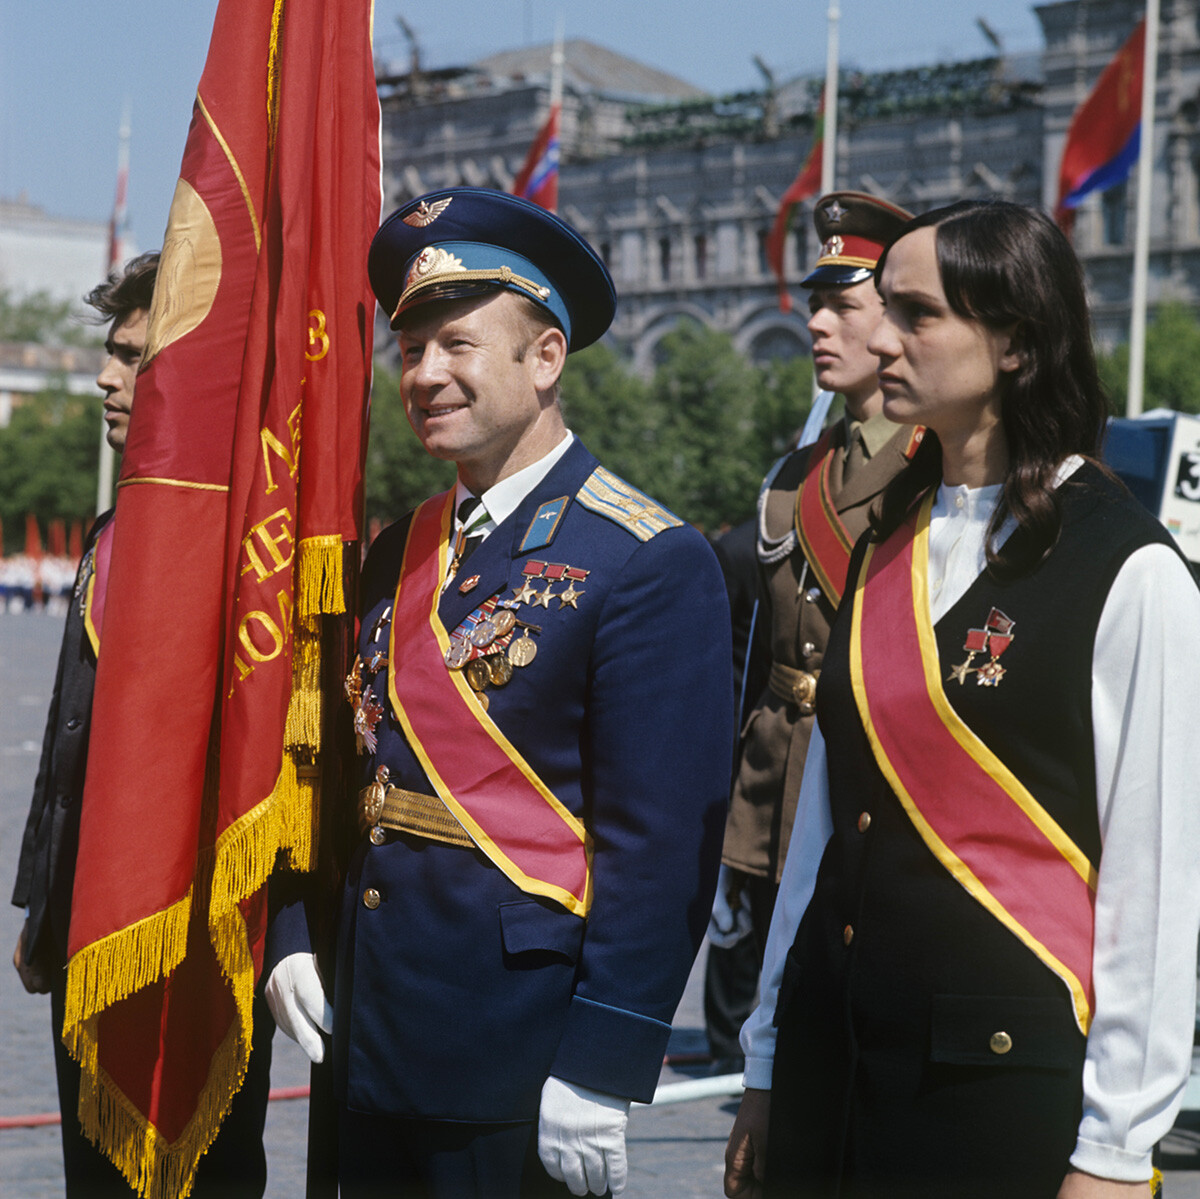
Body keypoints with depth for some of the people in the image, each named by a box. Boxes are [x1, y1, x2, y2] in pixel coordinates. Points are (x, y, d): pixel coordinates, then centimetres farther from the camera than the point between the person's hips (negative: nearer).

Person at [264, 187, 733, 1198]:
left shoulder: (650, 563, -12)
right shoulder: (401, 554, 11)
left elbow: (662, 843, -16)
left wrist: (601, 1074, -19)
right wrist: (294, 938, 6)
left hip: (520, 1063, -7)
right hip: (370, 1042, 7)